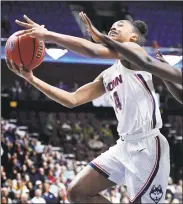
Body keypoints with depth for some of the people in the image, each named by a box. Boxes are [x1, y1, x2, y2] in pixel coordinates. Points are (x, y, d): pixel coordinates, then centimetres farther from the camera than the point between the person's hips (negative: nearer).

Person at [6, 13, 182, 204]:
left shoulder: (132, 51, -6)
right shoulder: (107, 76, 19)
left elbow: (93, 50, -23)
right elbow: (72, 100, 17)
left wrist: (48, 35, -20)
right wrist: (31, 78, 10)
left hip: (147, 145, -9)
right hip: (125, 145, 9)